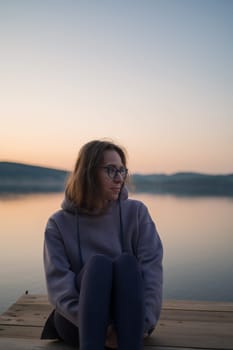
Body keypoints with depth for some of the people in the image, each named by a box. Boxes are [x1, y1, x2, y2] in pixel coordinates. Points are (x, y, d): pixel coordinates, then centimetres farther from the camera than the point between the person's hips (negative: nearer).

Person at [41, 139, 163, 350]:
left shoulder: (136, 212, 1)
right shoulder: (59, 224, -1)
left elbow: (152, 267, -10)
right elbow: (59, 287, -12)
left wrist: (144, 321, -24)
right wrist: (98, 328, -25)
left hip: (130, 317, 1)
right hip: (78, 321, -1)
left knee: (126, 261, -28)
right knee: (97, 263, -29)